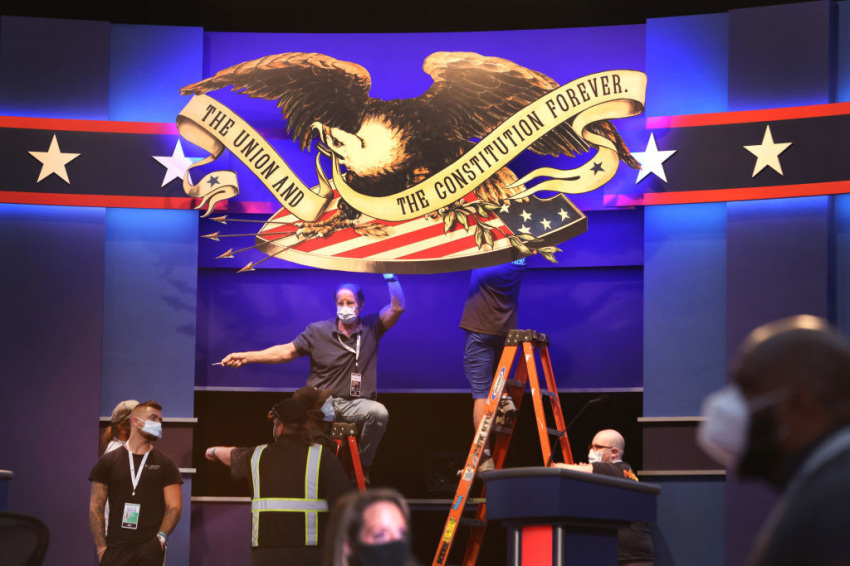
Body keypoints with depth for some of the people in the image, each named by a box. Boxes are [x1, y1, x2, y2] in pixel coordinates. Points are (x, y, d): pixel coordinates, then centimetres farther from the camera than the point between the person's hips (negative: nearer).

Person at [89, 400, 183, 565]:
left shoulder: (165, 464, 11)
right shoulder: (108, 461, 9)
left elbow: (174, 506, 5)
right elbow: (96, 506, 6)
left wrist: (160, 538, -10)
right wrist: (101, 547, -3)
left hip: (150, 550, 0)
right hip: (116, 550, 0)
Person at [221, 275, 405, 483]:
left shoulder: (370, 328, 9)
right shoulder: (318, 331, 9)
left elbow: (397, 308, 0)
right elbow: (287, 351, 7)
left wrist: (390, 277, -11)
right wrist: (246, 357, 0)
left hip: (356, 404, 0)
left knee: (379, 412, -35)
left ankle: (364, 465, -11)